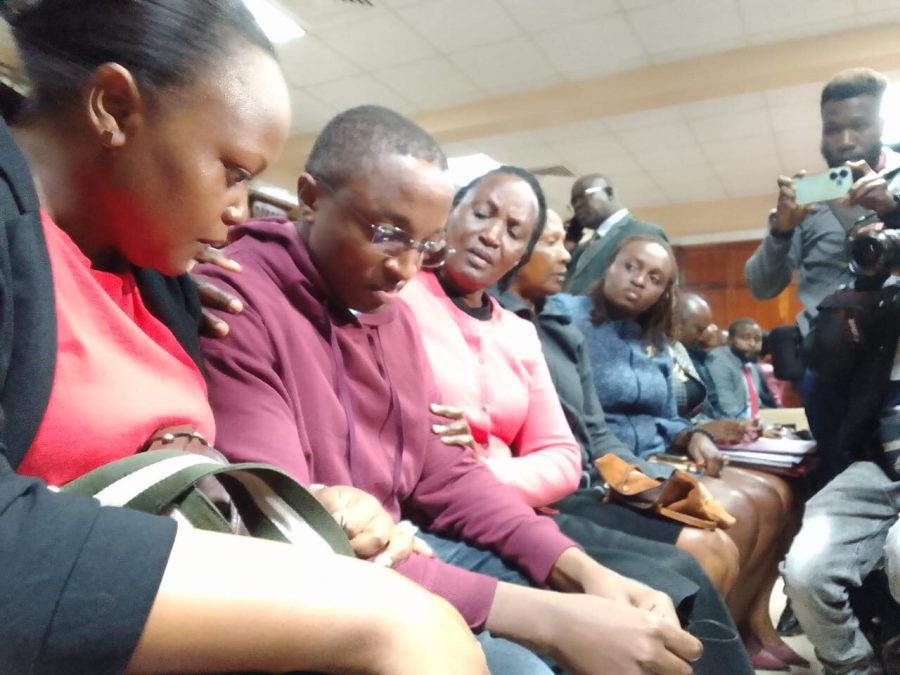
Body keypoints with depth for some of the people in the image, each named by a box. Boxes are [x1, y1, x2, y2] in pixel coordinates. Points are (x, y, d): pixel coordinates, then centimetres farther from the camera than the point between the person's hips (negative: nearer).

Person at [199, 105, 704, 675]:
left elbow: (444, 473, 7)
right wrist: (542, 617, -31)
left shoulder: (392, 311, 6)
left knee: (636, 624, 2)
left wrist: (578, 569, -8)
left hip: (398, 552, 7)